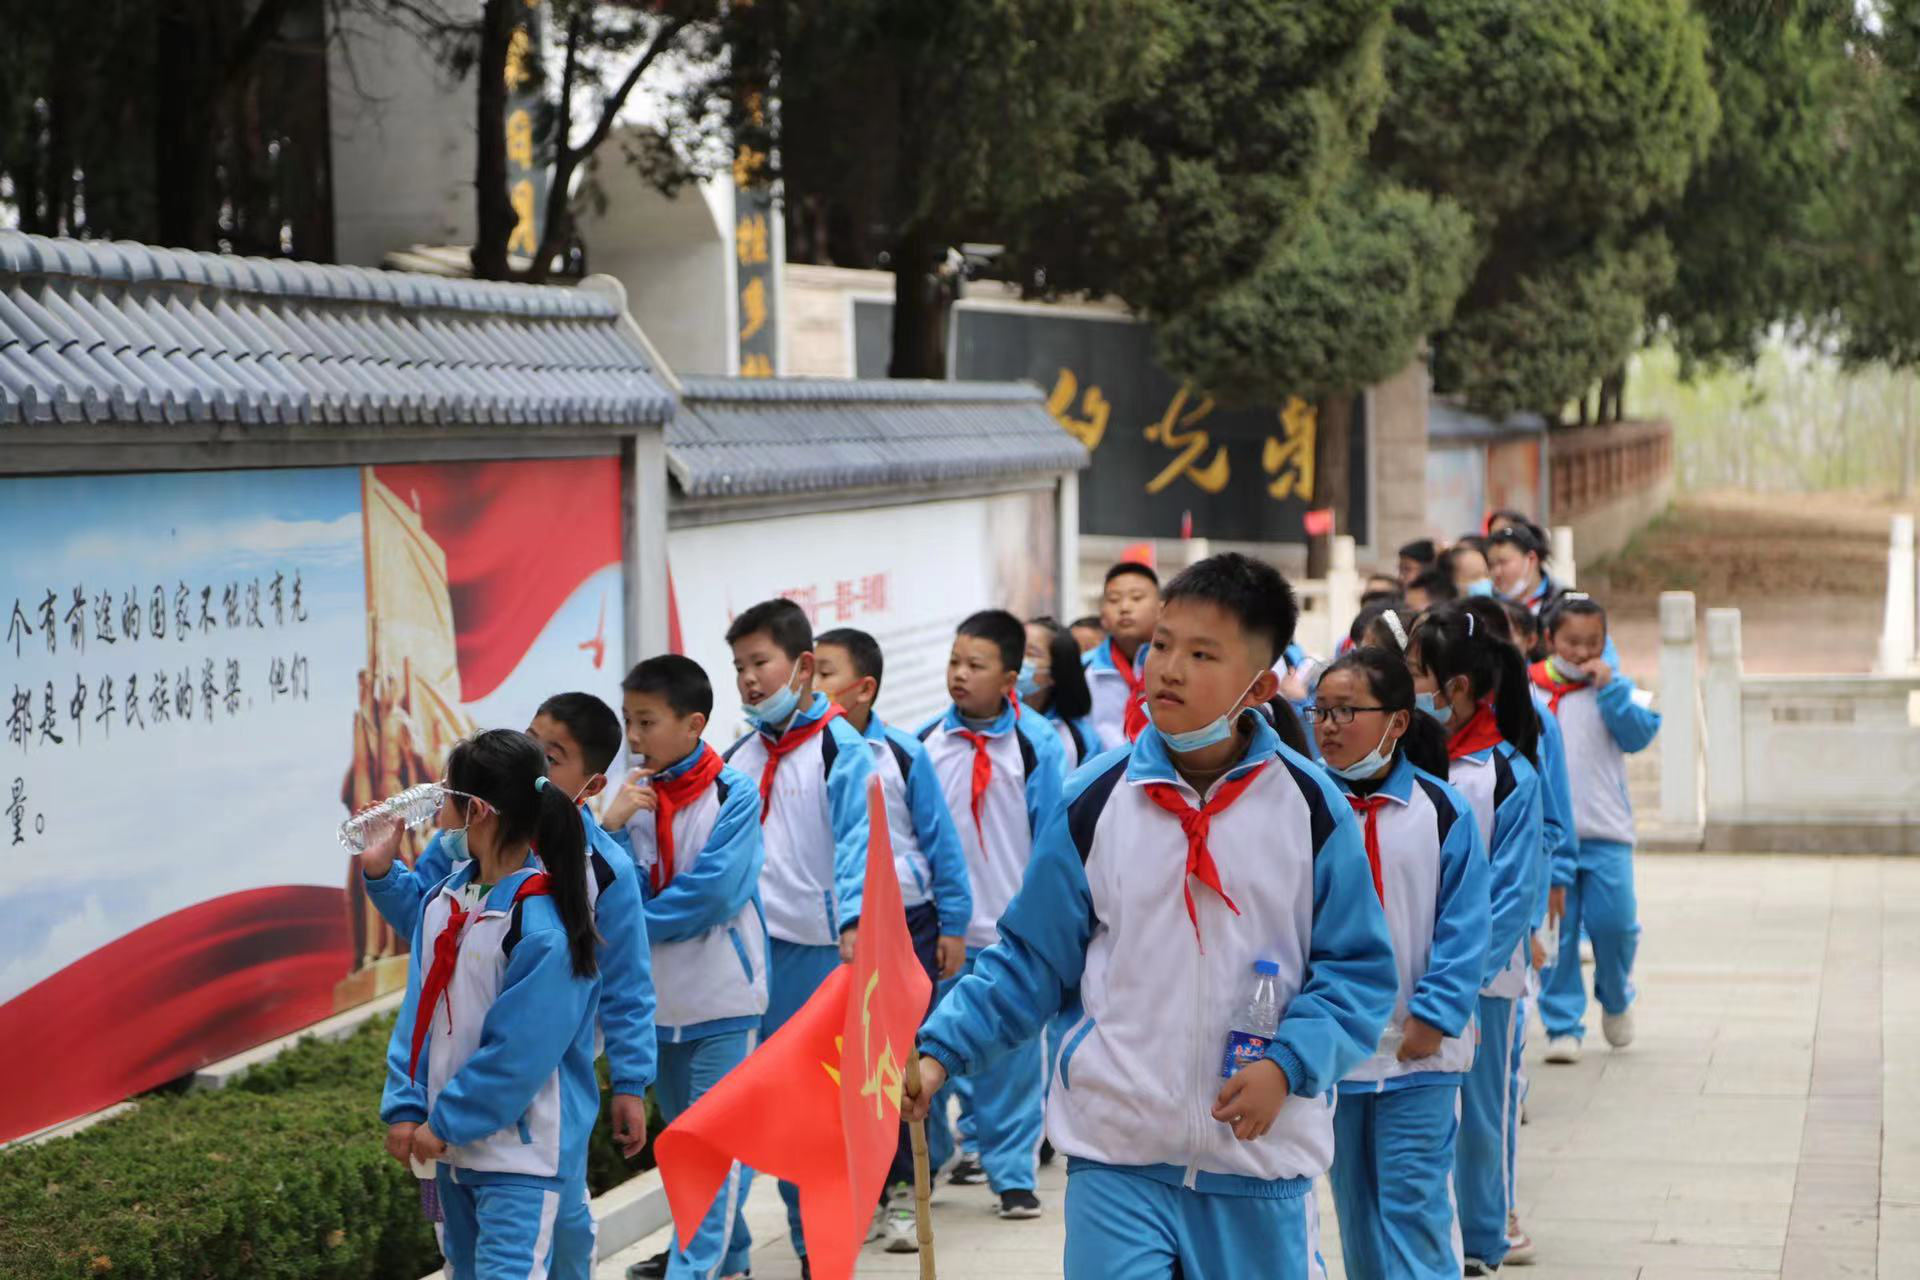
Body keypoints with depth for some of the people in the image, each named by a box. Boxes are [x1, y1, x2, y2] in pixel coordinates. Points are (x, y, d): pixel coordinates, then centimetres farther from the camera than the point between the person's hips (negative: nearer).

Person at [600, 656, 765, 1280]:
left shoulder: (733, 794, -10)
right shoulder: (634, 796, 2)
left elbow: (713, 891, -19)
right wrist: (610, 828, -18)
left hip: (721, 994, -6)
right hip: (658, 997, 6)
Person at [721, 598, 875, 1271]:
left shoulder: (841, 749, -7)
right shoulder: (737, 757, 13)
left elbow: (858, 843, -18)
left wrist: (853, 921, -32)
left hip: (815, 949, -6)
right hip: (746, 950, 6)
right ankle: (807, 1238, 19)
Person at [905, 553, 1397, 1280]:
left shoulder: (1311, 809, -2)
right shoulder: (1097, 799, -1)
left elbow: (1358, 970, 0)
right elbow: (1030, 962, 5)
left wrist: (1288, 1065, -15)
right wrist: (941, 1051, -7)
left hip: (1261, 1161, 0)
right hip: (1115, 1155, 0)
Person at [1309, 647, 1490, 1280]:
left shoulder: (1441, 811, -4)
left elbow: (1463, 928, -4)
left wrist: (1433, 1017, -11)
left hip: (1417, 1048, -2)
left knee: (1413, 1204, -5)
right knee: (1354, 1204, 13)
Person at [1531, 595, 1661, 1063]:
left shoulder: (1615, 689, 7)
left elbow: (1640, 734, -7)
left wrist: (1610, 687, -13)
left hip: (1605, 832, 0)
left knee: (1613, 922, -3)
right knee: (1555, 931, -1)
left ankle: (1616, 998, 25)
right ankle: (1563, 1025, 8)